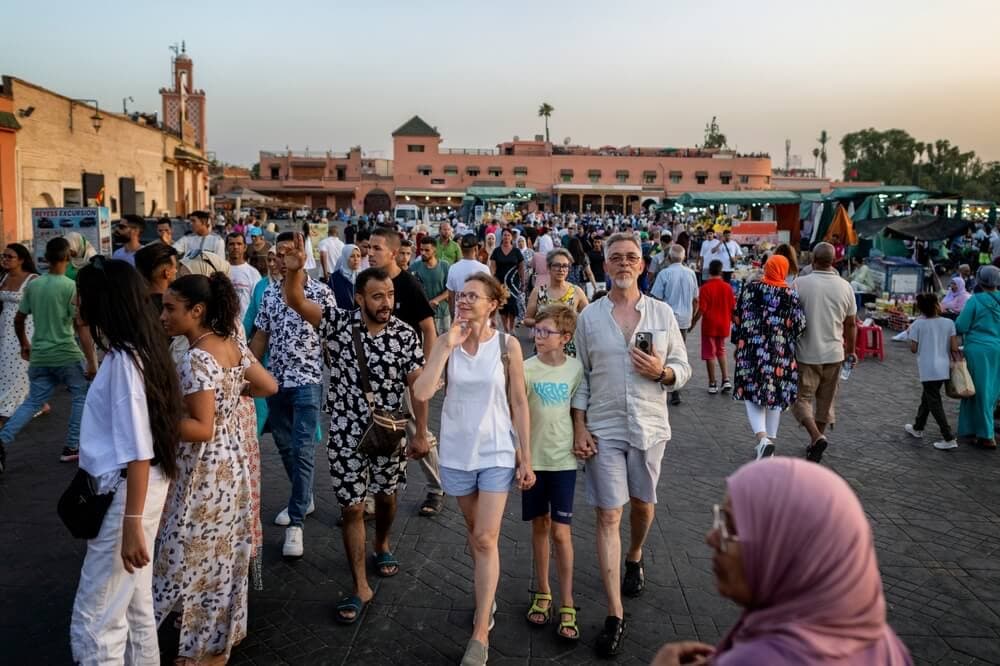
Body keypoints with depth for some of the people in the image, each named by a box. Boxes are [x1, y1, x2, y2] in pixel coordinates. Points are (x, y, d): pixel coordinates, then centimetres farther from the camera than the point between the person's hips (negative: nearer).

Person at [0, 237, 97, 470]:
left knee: (33, 402, 15)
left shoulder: (32, 285, 6)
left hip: (39, 356, 5)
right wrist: (92, 361, -15)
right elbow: (81, 327, -16)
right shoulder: (72, 287, -12)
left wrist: (24, 344, 31)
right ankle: (72, 448, 12)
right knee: (82, 397, 13)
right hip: (67, 355, -5)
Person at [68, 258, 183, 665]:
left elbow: (139, 451, -23)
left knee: (94, 623, 0)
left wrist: (132, 525, -22)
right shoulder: (136, 350, 7)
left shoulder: (123, 359, -20)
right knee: (135, 605, 21)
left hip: (128, 492, -10)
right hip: (134, 488, 10)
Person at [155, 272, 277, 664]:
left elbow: (202, 429, -25)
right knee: (223, 557, 19)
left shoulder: (197, 359, -23)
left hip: (204, 475, -9)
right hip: (230, 465, 9)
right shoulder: (231, 345, 1)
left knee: (194, 562, 7)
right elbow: (269, 386, 11)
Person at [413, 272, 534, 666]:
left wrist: (526, 457, -4)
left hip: (497, 453, -2)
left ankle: (480, 634, 4)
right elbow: (422, 393, -18)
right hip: (457, 452, 2)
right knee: (475, 532, 19)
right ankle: (487, 596, 41)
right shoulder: (446, 342, -5)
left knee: (486, 539, -4)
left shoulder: (507, 345, -9)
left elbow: (519, 404, -3)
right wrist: (448, 346, -21)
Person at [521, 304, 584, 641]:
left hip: (563, 459, 0)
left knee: (560, 532, 0)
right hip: (534, 459, 0)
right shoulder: (526, 370, -7)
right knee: (540, 526, 13)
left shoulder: (576, 369, -3)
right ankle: (543, 593, 29)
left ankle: (566, 605, 13)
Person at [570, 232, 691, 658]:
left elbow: (682, 368, 6)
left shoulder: (662, 313, 2)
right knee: (608, 516, -2)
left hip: (649, 426, 1)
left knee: (643, 503, 18)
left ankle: (634, 559, 50)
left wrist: (662, 372, -16)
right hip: (603, 429, -1)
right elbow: (581, 377, 3)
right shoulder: (589, 317, 1)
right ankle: (615, 616, 3)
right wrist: (579, 428, -3)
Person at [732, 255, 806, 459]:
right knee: (775, 396, 13)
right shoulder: (791, 296, -5)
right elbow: (799, 326, -7)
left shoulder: (749, 289, -2)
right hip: (780, 353, 0)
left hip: (751, 350, 0)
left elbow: (738, 318, 2)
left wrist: (739, 342, 13)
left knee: (752, 395, 6)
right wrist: (786, 336, 14)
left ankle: (762, 437, -14)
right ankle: (770, 440, 18)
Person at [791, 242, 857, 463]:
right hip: (833, 354, 4)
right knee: (826, 401, 16)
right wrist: (851, 351, 19)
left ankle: (816, 437, -14)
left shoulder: (800, 283, -12)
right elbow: (851, 323, 7)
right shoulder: (845, 286, -1)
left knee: (801, 398, 6)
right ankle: (816, 442, 25)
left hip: (806, 353, -3)